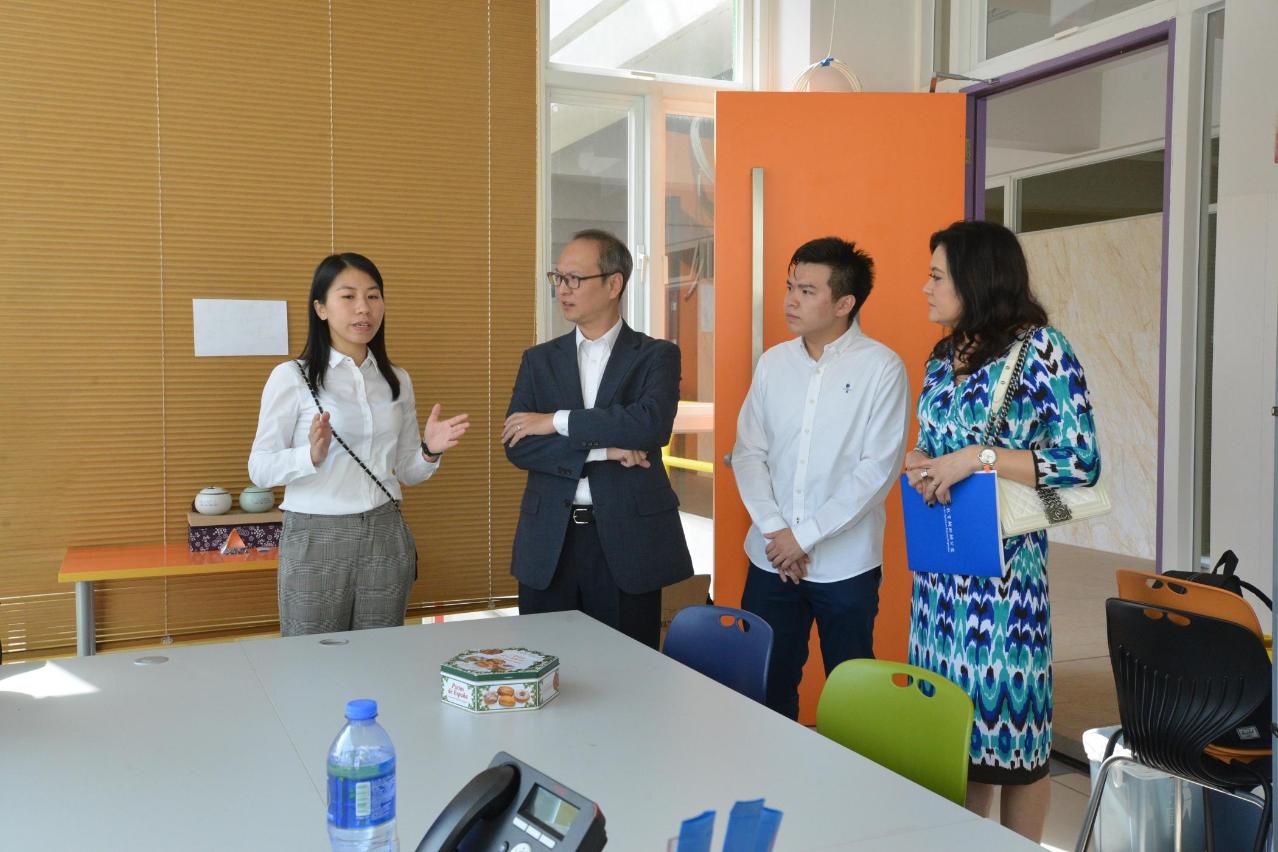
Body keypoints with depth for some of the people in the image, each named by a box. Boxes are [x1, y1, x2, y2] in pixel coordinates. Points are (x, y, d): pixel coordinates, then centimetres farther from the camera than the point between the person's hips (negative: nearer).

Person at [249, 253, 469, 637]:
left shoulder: (397, 380, 9)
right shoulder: (291, 377, -4)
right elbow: (260, 470, -7)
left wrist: (430, 451, -8)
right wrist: (312, 455, -24)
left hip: (385, 537, 4)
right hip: (316, 539, -3)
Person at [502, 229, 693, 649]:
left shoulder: (656, 356, 1)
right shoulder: (539, 360, 10)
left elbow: (652, 424, -18)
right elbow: (516, 445, -2)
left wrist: (558, 421, -14)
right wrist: (603, 449, -12)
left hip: (628, 542, -2)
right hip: (548, 546, 3)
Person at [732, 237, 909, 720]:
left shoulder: (881, 367, -7)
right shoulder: (773, 362, 6)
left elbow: (878, 468, -12)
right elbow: (748, 453, 6)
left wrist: (806, 535, -13)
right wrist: (775, 529, -7)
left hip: (846, 565, -3)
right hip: (771, 558, 4)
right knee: (766, 686, 10)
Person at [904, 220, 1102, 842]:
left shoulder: (1040, 349, -10)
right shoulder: (943, 357, 11)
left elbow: (1081, 462, -15)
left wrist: (978, 456, -21)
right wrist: (921, 464, -5)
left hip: (1003, 564, -7)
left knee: (1010, 718, 2)